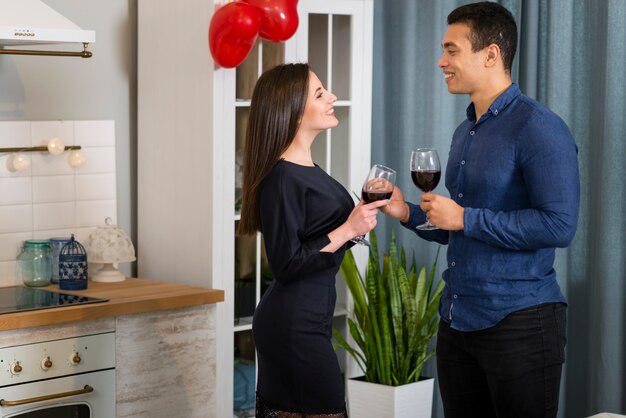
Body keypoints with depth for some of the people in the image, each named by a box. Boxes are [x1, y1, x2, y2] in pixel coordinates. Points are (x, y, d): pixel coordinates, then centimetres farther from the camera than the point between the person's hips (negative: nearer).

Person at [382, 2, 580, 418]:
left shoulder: (538, 128, -13)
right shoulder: (464, 133, 14)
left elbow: (559, 226, -22)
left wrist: (464, 219, -18)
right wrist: (408, 212, 5)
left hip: (520, 320, -8)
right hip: (457, 319, 8)